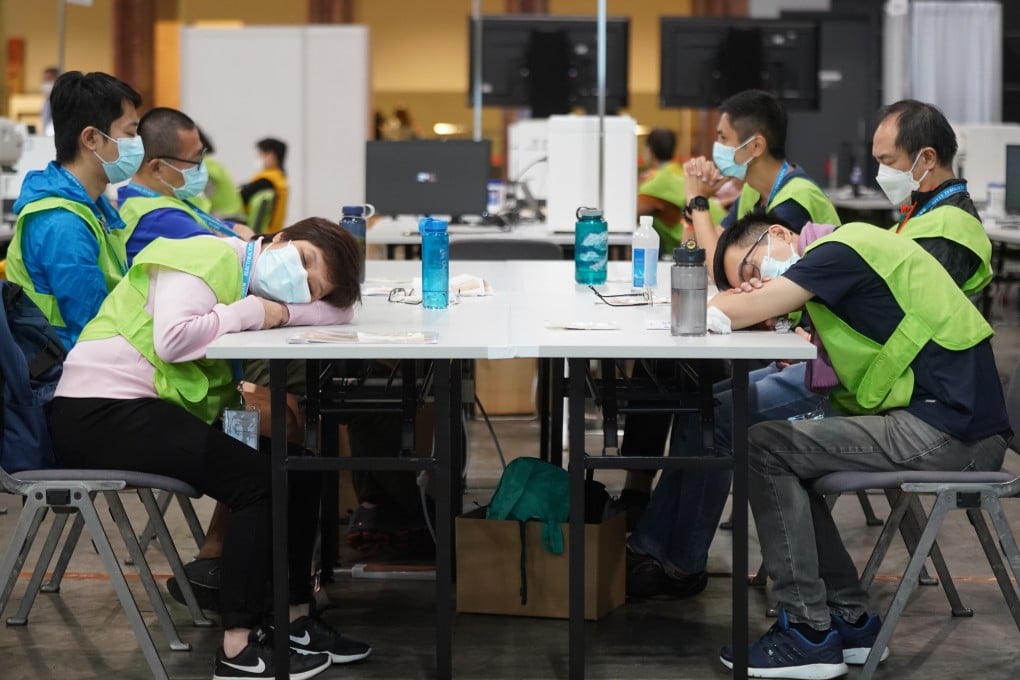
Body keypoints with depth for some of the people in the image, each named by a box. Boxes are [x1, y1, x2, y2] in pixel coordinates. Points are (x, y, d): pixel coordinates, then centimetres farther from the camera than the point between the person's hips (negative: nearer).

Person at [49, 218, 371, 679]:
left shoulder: (256, 286, 13)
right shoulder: (209, 258, -14)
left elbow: (340, 312, 4)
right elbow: (173, 339, -29)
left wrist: (279, 312, -11)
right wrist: (252, 313, -18)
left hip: (160, 411, 10)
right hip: (100, 411, -10)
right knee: (258, 481, -20)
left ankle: (294, 619, 12)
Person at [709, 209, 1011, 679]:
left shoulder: (842, 248, -8)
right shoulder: (843, 261, 21)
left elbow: (725, 314, -13)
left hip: (949, 431, -10)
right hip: (955, 432, 10)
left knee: (765, 451, -6)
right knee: (790, 460, 18)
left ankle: (810, 634, -3)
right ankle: (851, 621, 18)